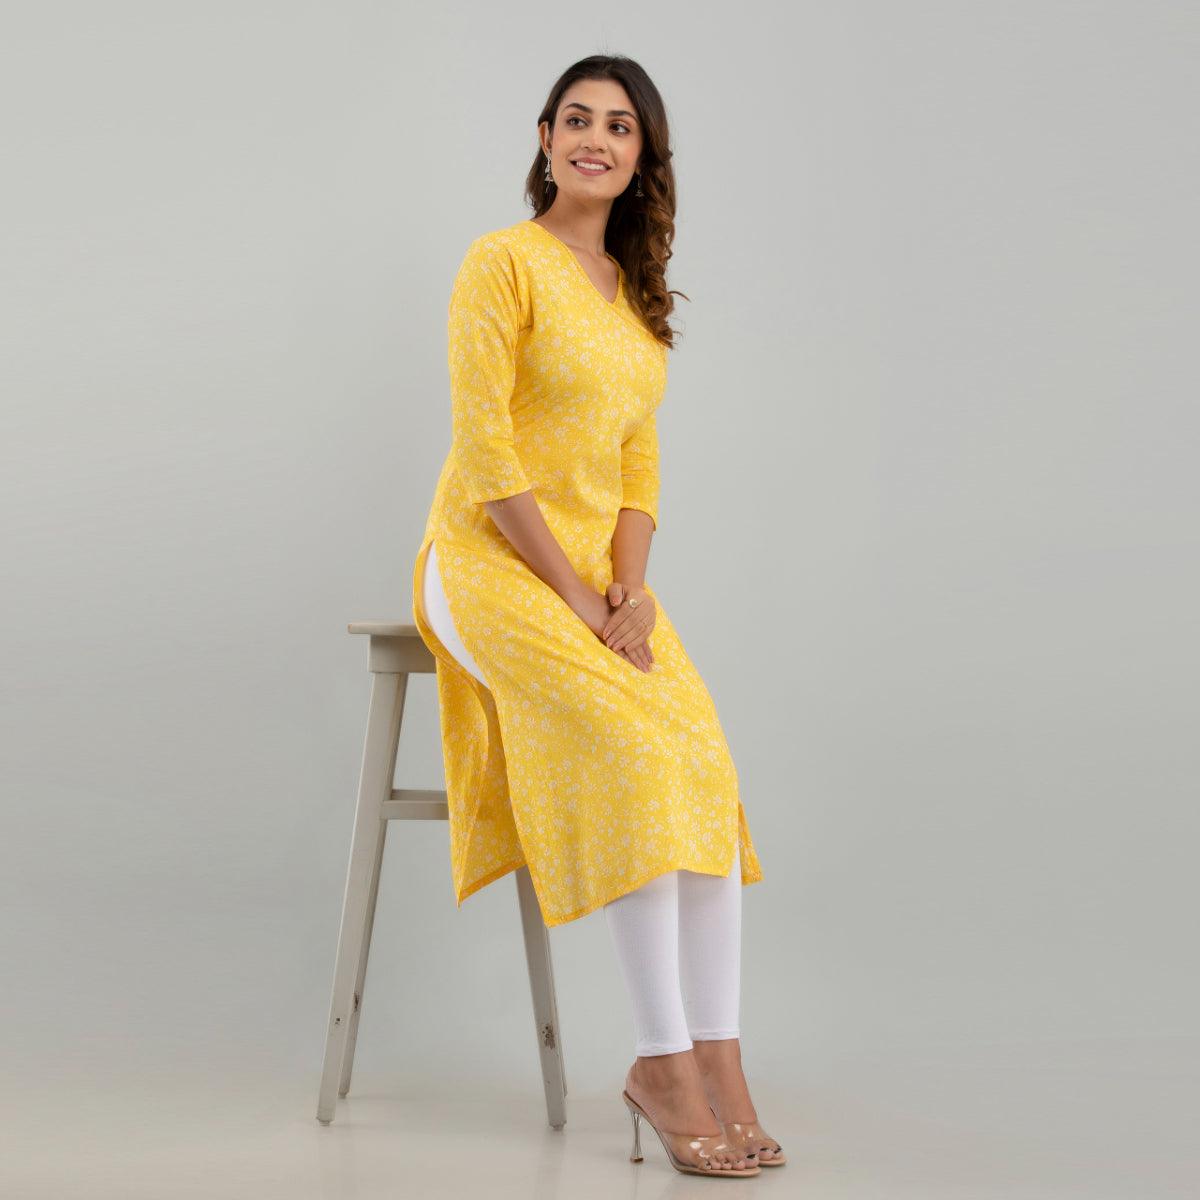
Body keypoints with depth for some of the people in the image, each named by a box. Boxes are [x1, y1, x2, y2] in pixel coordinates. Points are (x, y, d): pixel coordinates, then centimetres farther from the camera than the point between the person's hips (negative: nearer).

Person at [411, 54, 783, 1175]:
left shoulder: (634, 291, 16)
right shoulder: (502, 260, -6)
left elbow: (638, 463, 14)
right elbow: (484, 450, -13)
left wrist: (630, 582, -4)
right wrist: (574, 594, -17)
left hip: (599, 572, 6)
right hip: (492, 565, -6)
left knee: (703, 754, -19)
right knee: (632, 748, -28)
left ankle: (716, 1060, -21)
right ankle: (661, 1061, -21)